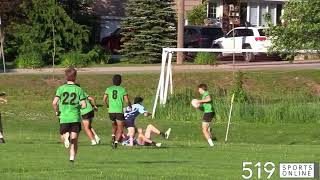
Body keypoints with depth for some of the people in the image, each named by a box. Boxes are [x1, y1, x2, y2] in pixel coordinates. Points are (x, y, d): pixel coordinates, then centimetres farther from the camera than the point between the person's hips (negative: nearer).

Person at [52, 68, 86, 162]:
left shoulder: (61, 88, -2)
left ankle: (66, 138, -19)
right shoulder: (79, 89, -1)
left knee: (64, 135, 16)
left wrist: (57, 112, 6)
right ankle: (72, 158, -2)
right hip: (75, 118, 0)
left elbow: (54, 103, -11)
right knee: (74, 141, 7)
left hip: (64, 117, 0)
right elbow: (84, 105, -6)